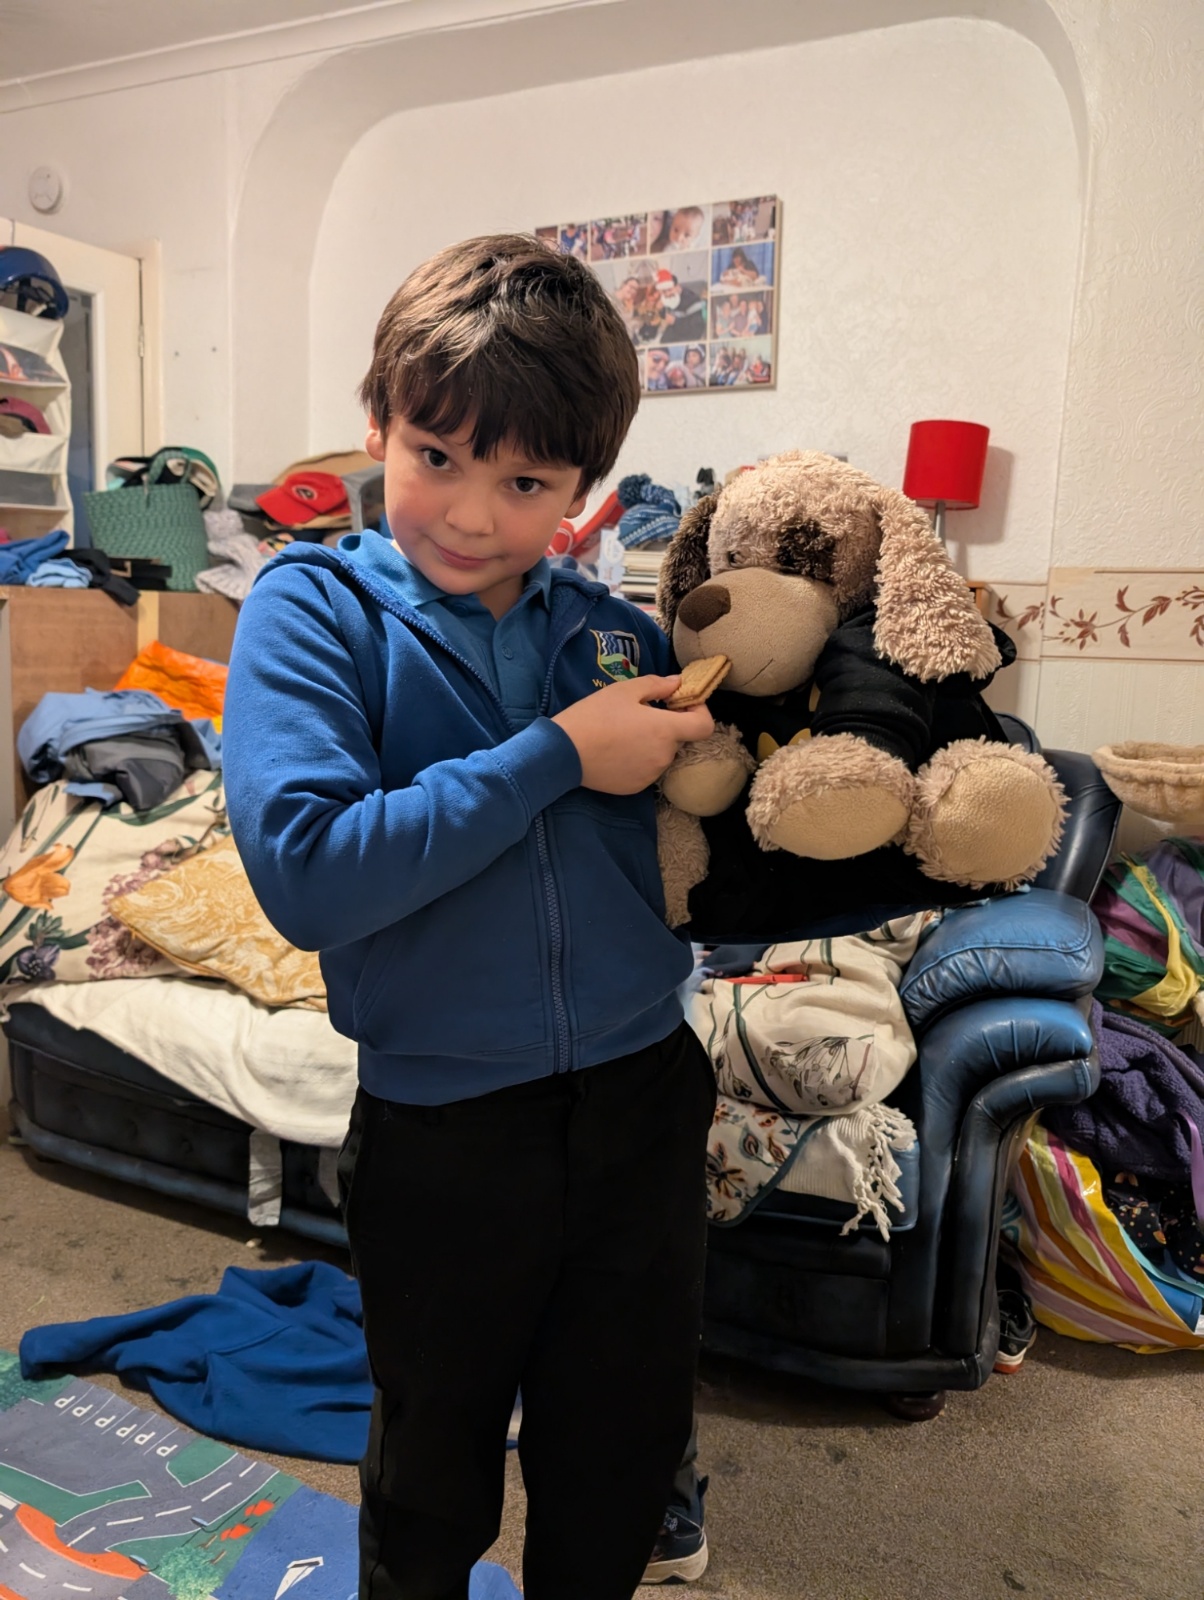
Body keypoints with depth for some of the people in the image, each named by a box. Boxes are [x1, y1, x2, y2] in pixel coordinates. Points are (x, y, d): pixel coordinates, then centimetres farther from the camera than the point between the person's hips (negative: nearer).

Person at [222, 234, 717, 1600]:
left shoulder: (614, 631, 0)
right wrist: (559, 754, -22)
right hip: (441, 1128, -2)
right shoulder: (315, 607, -10)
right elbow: (304, 871, -25)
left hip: (642, 1095, 3)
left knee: (622, 1477, 24)